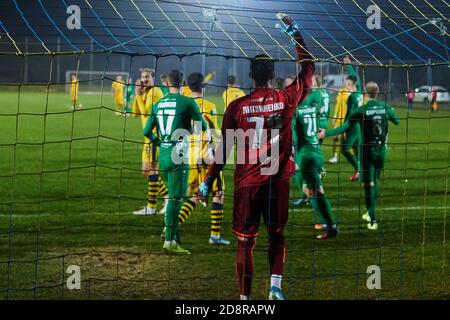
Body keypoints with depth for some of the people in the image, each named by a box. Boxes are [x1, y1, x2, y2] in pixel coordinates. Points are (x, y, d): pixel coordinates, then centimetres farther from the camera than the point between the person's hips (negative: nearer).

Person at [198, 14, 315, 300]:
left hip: (247, 183, -1)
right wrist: (294, 32, 19)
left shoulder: (237, 107, -6)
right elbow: (308, 68, 12)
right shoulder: (287, 100, -4)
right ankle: (275, 285, 1)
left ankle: (245, 298, 5)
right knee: (277, 235, 17)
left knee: (245, 242, 4)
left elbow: (224, 150, -4)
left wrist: (207, 182, 4)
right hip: (278, 182, 1)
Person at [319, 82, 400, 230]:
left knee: (368, 184, 0)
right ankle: (370, 212, 32)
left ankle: (373, 219, -6)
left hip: (367, 150, -4)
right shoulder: (385, 108, 0)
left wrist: (327, 133, -7)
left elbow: (345, 127, -15)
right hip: (381, 150, 4)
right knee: (375, 181, 20)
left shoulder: (361, 110, -12)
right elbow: (397, 121, 18)